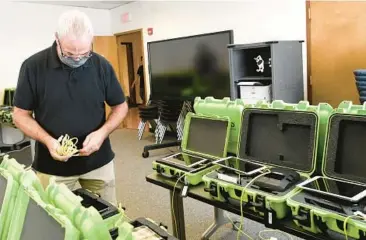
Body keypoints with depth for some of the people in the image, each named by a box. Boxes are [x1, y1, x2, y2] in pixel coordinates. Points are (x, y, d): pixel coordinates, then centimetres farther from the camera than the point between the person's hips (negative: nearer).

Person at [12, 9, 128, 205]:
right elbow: (21, 114, -2)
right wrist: (48, 141, -20)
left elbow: (120, 107, 3)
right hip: (51, 165, -1)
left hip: (98, 161, 2)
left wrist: (102, 133, -15)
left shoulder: (102, 66, -5)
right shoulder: (33, 66, -10)